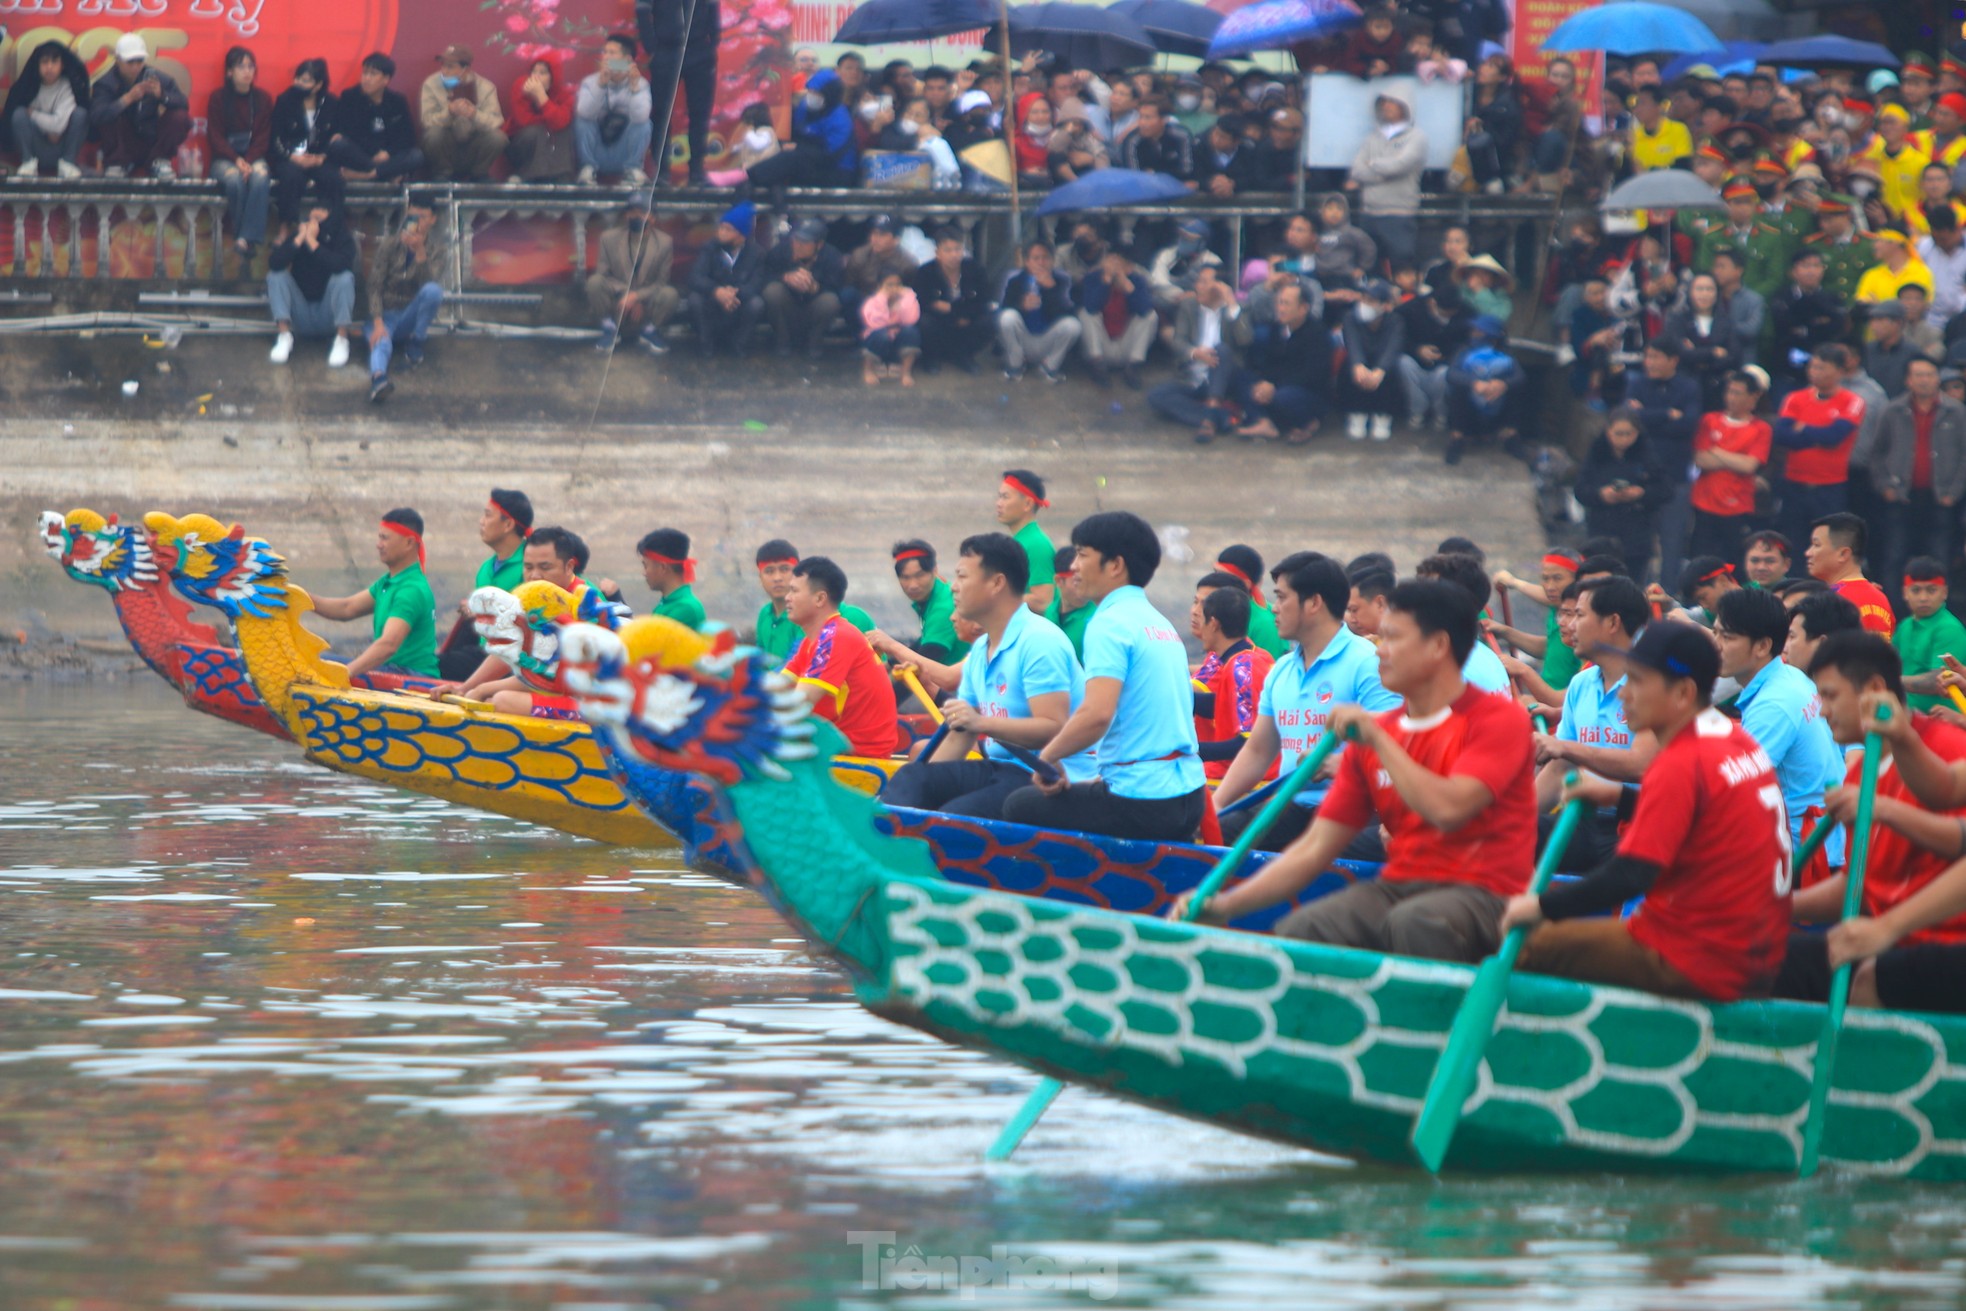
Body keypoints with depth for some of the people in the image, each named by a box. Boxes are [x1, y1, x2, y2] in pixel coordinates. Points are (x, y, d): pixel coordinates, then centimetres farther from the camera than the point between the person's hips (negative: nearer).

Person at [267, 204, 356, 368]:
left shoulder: (343, 238, -9)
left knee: (344, 278, -26)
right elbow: (274, 264, -20)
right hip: (301, 316, 2)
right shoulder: (297, 234, -5)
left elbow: (341, 265, -31)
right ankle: (284, 337, -21)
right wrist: (300, 238, -25)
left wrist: (312, 242, -29)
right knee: (276, 276, -17)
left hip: (329, 317, -2)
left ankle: (341, 341, -23)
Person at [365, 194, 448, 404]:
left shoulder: (437, 249, 1)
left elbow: (431, 282, -16)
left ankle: (415, 342, -10)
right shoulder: (390, 244, -1)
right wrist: (378, 324, -21)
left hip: (413, 314, 1)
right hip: (386, 314, -1)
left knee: (433, 291, -30)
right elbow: (375, 286, -7)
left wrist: (420, 251, -28)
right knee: (381, 342, -37)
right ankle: (378, 377, -67)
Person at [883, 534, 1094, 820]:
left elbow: (1054, 729, -21)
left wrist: (982, 723, -30)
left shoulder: (1039, 641, -12)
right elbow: (959, 737, 21)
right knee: (912, 778, -14)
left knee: (954, 816, -30)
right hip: (1002, 769, 9)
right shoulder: (980, 651, 18)